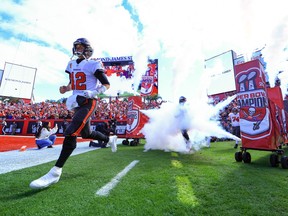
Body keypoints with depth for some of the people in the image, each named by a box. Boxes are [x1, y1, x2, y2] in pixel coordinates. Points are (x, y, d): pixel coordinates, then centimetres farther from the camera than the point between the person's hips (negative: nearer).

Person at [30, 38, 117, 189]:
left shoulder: (93, 64, -5)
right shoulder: (72, 64, 17)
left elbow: (106, 84, -7)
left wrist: (93, 92, -21)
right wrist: (65, 89, 4)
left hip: (89, 103, -8)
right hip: (77, 103, 9)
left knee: (71, 132, -20)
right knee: (86, 134, 17)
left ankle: (55, 172, -14)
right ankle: (110, 139, 41)